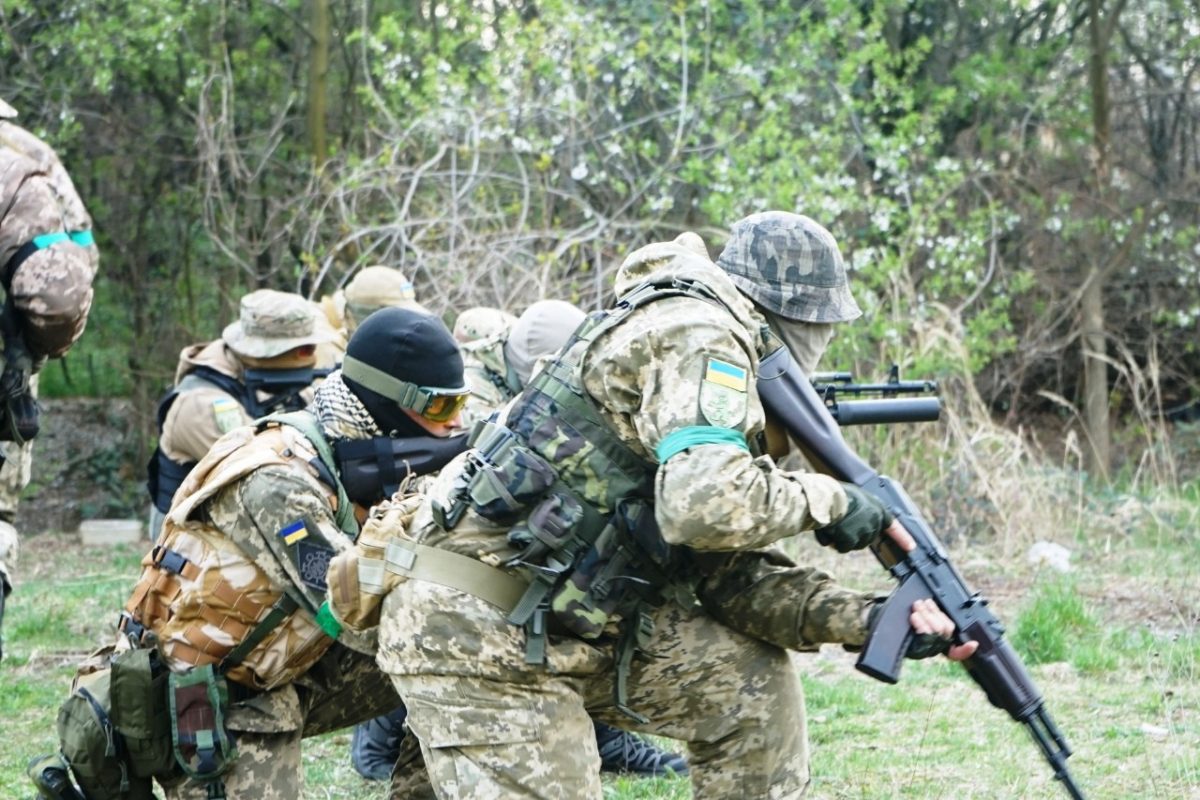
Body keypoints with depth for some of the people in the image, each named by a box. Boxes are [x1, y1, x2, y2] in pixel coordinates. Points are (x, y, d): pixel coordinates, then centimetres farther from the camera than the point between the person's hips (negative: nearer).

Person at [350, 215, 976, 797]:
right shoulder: (696, 332, -13)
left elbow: (729, 576, 12)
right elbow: (708, 504, -30)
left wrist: (867, 617, 1)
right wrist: (826, 501, -13)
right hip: (473, 633, -10)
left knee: (751, 682, 9)